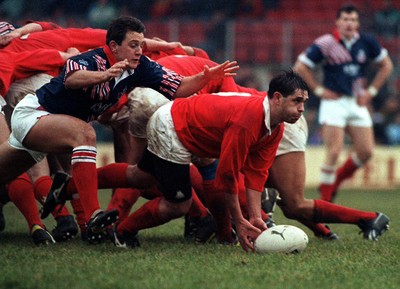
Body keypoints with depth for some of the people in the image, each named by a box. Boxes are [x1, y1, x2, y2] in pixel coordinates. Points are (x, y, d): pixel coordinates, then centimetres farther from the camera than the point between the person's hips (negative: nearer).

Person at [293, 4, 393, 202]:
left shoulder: (367, 43, 2)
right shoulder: (325, 43, -10)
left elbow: (386, 65, 15)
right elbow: (300, 67, -4)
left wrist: (371, 91, 6)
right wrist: (319, 90, -6)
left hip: (357, 103, 5)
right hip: (334, 102, -5)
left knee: (366, 152, -1)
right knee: (334, 152, -14)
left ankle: (337, 179, 24)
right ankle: (325, 200, -3)